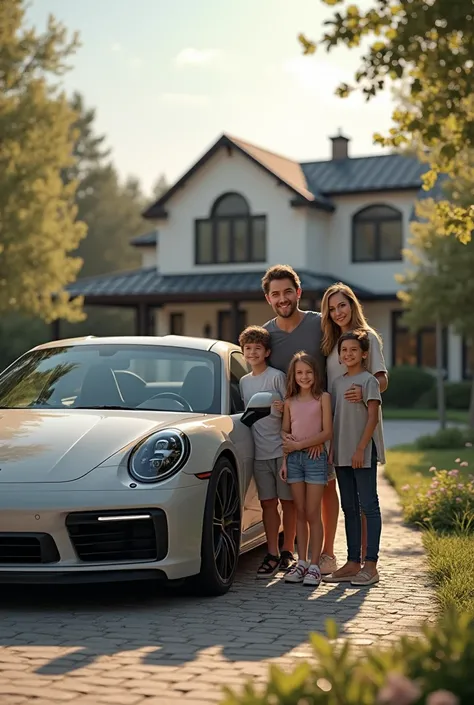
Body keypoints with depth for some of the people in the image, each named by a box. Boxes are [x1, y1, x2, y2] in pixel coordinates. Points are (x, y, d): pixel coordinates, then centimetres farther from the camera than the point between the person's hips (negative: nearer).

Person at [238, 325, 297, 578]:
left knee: (288, 501, 3)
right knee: (268, 503, 4)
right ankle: (272, 555, 6)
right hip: (260, 452, 5)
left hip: (282, 449, -4)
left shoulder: (277, 377, -4)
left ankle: (287, 552, 11)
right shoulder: (244, 382, 13)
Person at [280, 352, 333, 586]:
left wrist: (299, 444, -11)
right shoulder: (290, 401, 11)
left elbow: (327, 432, -7)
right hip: (294, 459, 4)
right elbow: (285, 431, 14)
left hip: (315, 458, -4)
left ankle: (314, 565, 1)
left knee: (313, 514, -3)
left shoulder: (323, 398, -1)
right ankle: (301, 563, 11)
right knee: (300, 513, 6)